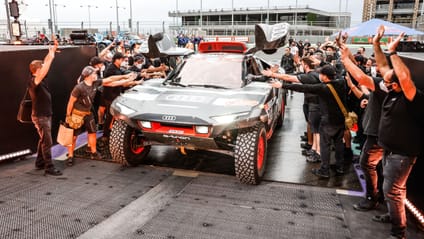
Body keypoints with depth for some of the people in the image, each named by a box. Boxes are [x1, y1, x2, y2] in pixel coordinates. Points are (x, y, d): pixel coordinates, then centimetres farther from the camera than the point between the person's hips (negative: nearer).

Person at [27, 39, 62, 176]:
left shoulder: (40, 80, 4)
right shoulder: (33, 81, -20)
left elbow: (45, 64, 8)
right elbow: (45, 69, -34)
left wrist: (53, 50, 0)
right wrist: (51, 55, -27)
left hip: (45, 115, 9)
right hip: (40, 117, -9)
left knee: (43, 140, 17)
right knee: (47, 142, -6)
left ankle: (39, 163, 29)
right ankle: (49, 167, 0)